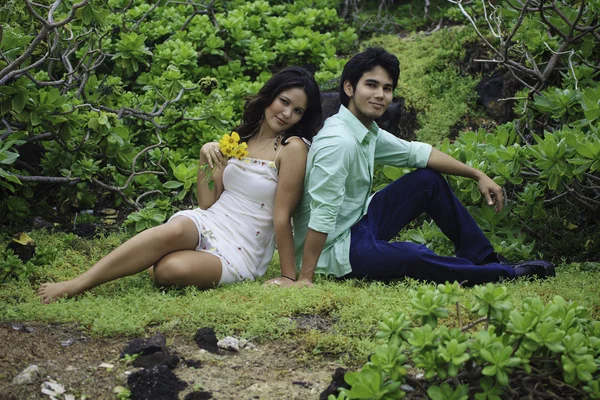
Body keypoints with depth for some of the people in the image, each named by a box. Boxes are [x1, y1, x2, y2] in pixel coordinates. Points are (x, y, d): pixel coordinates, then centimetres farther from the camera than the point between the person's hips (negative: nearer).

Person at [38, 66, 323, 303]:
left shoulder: (292, 148, -7)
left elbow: (281, 216, -8)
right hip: (206, 225, 5)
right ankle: (76, 284, -28)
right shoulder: (240, 139, 13)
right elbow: (207, 203, 9)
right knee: (176, 229, -35)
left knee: (170, 269, -36)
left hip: (240, 254, -4)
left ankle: (77, 285, -19)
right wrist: (205, 159, -4)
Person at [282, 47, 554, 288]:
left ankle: (484, 258, 17)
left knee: (428, 179, 11)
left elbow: (416, 152, 13)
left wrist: (478, 175, 12)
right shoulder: (339, 141, -27)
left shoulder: (369, 133, 2)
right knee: (412, 257, -33)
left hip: (359, 224, 10)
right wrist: (305, 278, -30)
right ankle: (505, 274, -11)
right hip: (335, 249, -10)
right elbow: (321, 215, -30)